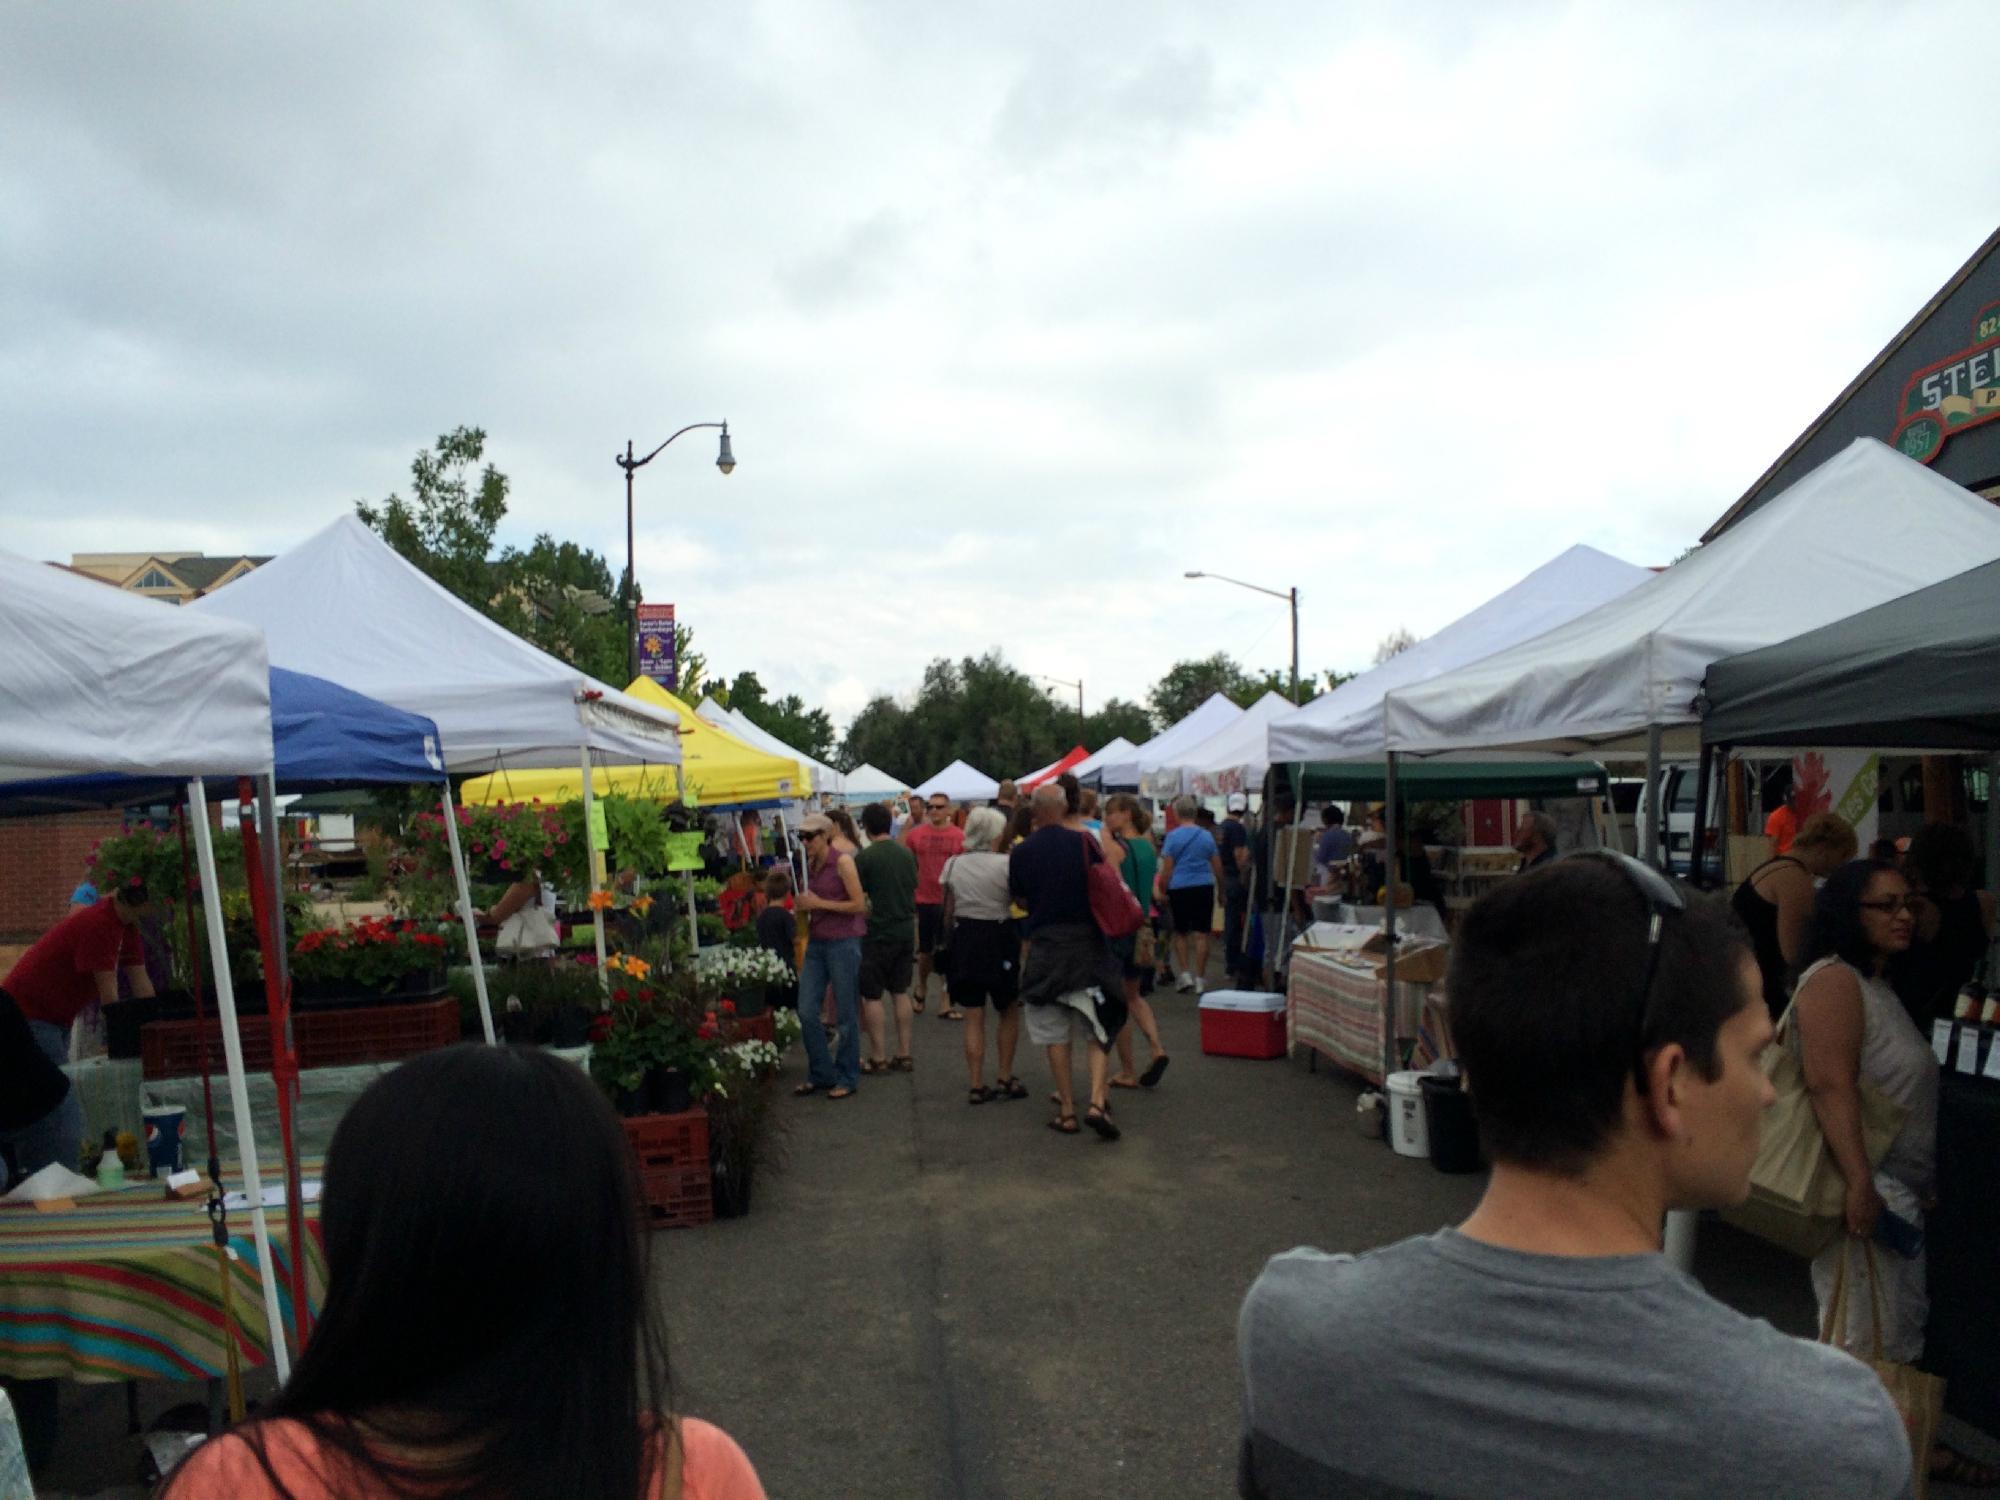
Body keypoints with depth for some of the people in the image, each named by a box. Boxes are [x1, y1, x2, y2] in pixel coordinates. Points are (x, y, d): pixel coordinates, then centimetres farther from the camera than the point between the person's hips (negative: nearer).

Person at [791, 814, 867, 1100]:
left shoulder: (842, 861, -10)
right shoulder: (810, 864, 10)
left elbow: (859, 905, -13)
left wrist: (819, 903, -14)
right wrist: (803, 906, -1)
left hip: (843, 942, -7)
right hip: (817, 942, 7)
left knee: (845, 1013, 2)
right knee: (806, 1009, 3)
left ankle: (847, 1078, 15)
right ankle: (820, 1074, 18)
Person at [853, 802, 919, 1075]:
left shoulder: (865, 857, -13)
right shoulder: (907, 854, 6)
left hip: (879, 932, -6)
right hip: (906, 930, 6)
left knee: (872, 996, 3)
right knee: (900, 993, 14)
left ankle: (879, 1058, 6)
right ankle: (904, 1054, 16)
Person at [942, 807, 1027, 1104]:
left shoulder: (953, 865, 0)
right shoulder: (1005, 864, -12)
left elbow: (948, 912, 5)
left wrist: (949, 942, 15)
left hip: (964, 938, 3)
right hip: (998, 939, -3)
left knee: (973, 1018, 8)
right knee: (1009, 1012, 16)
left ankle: (976, 1085, 8)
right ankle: (1005, 1078, 16)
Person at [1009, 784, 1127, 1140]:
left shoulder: (1020, 853, -2)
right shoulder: (1083, 842, -7)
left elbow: (1020, 900, 8)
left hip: (1044, 947, 1)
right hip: (1087, 944, -1)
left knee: (1055, 1035, 10)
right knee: (1096, 1030, 7)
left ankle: (1067, 1111, 12)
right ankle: (1098, 1101, -8)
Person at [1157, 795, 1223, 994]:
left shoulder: (1173, 836, -4)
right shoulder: (1207, 836, 6)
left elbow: (1167, 869, -8)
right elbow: (1218, 867, 10)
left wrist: (1162, 890, 0)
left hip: (1179, 888, -2)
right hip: (1204, 887, 2)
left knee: (1180, 933, 13)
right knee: (1201, 935, 3)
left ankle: (1185, 974, 5)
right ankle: (1200, 979, 5)